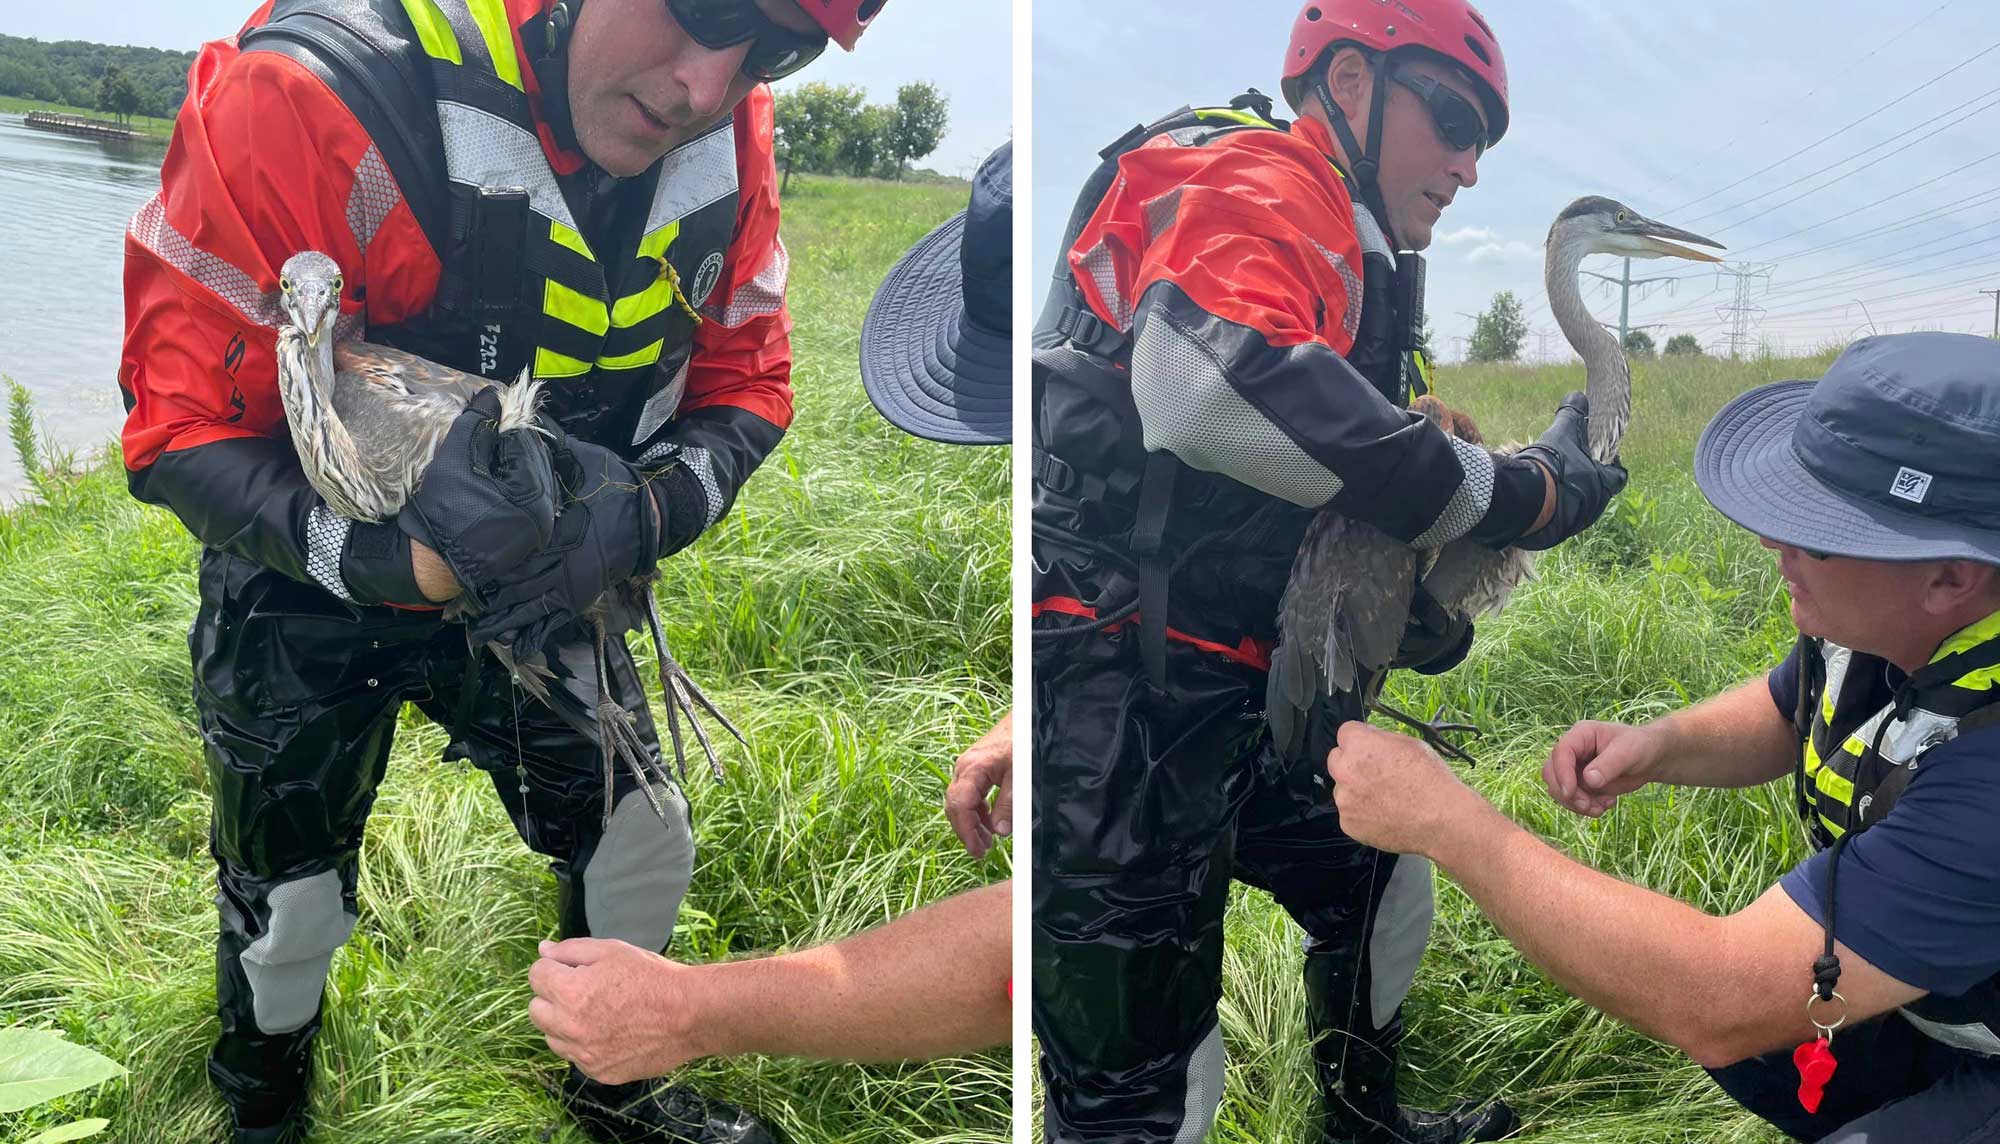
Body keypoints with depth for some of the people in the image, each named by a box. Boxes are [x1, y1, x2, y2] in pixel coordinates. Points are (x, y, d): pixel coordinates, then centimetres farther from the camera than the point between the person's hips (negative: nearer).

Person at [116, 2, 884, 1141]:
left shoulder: (729, 133, -18)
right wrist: (403, 560, -43)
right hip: (310, 589, -3)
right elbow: (179, 425, -28)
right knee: (290, 910, 15)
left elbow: (746, 384, -9)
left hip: (545, 579, 4)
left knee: (647, 849, 12)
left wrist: (643, 513, -30)